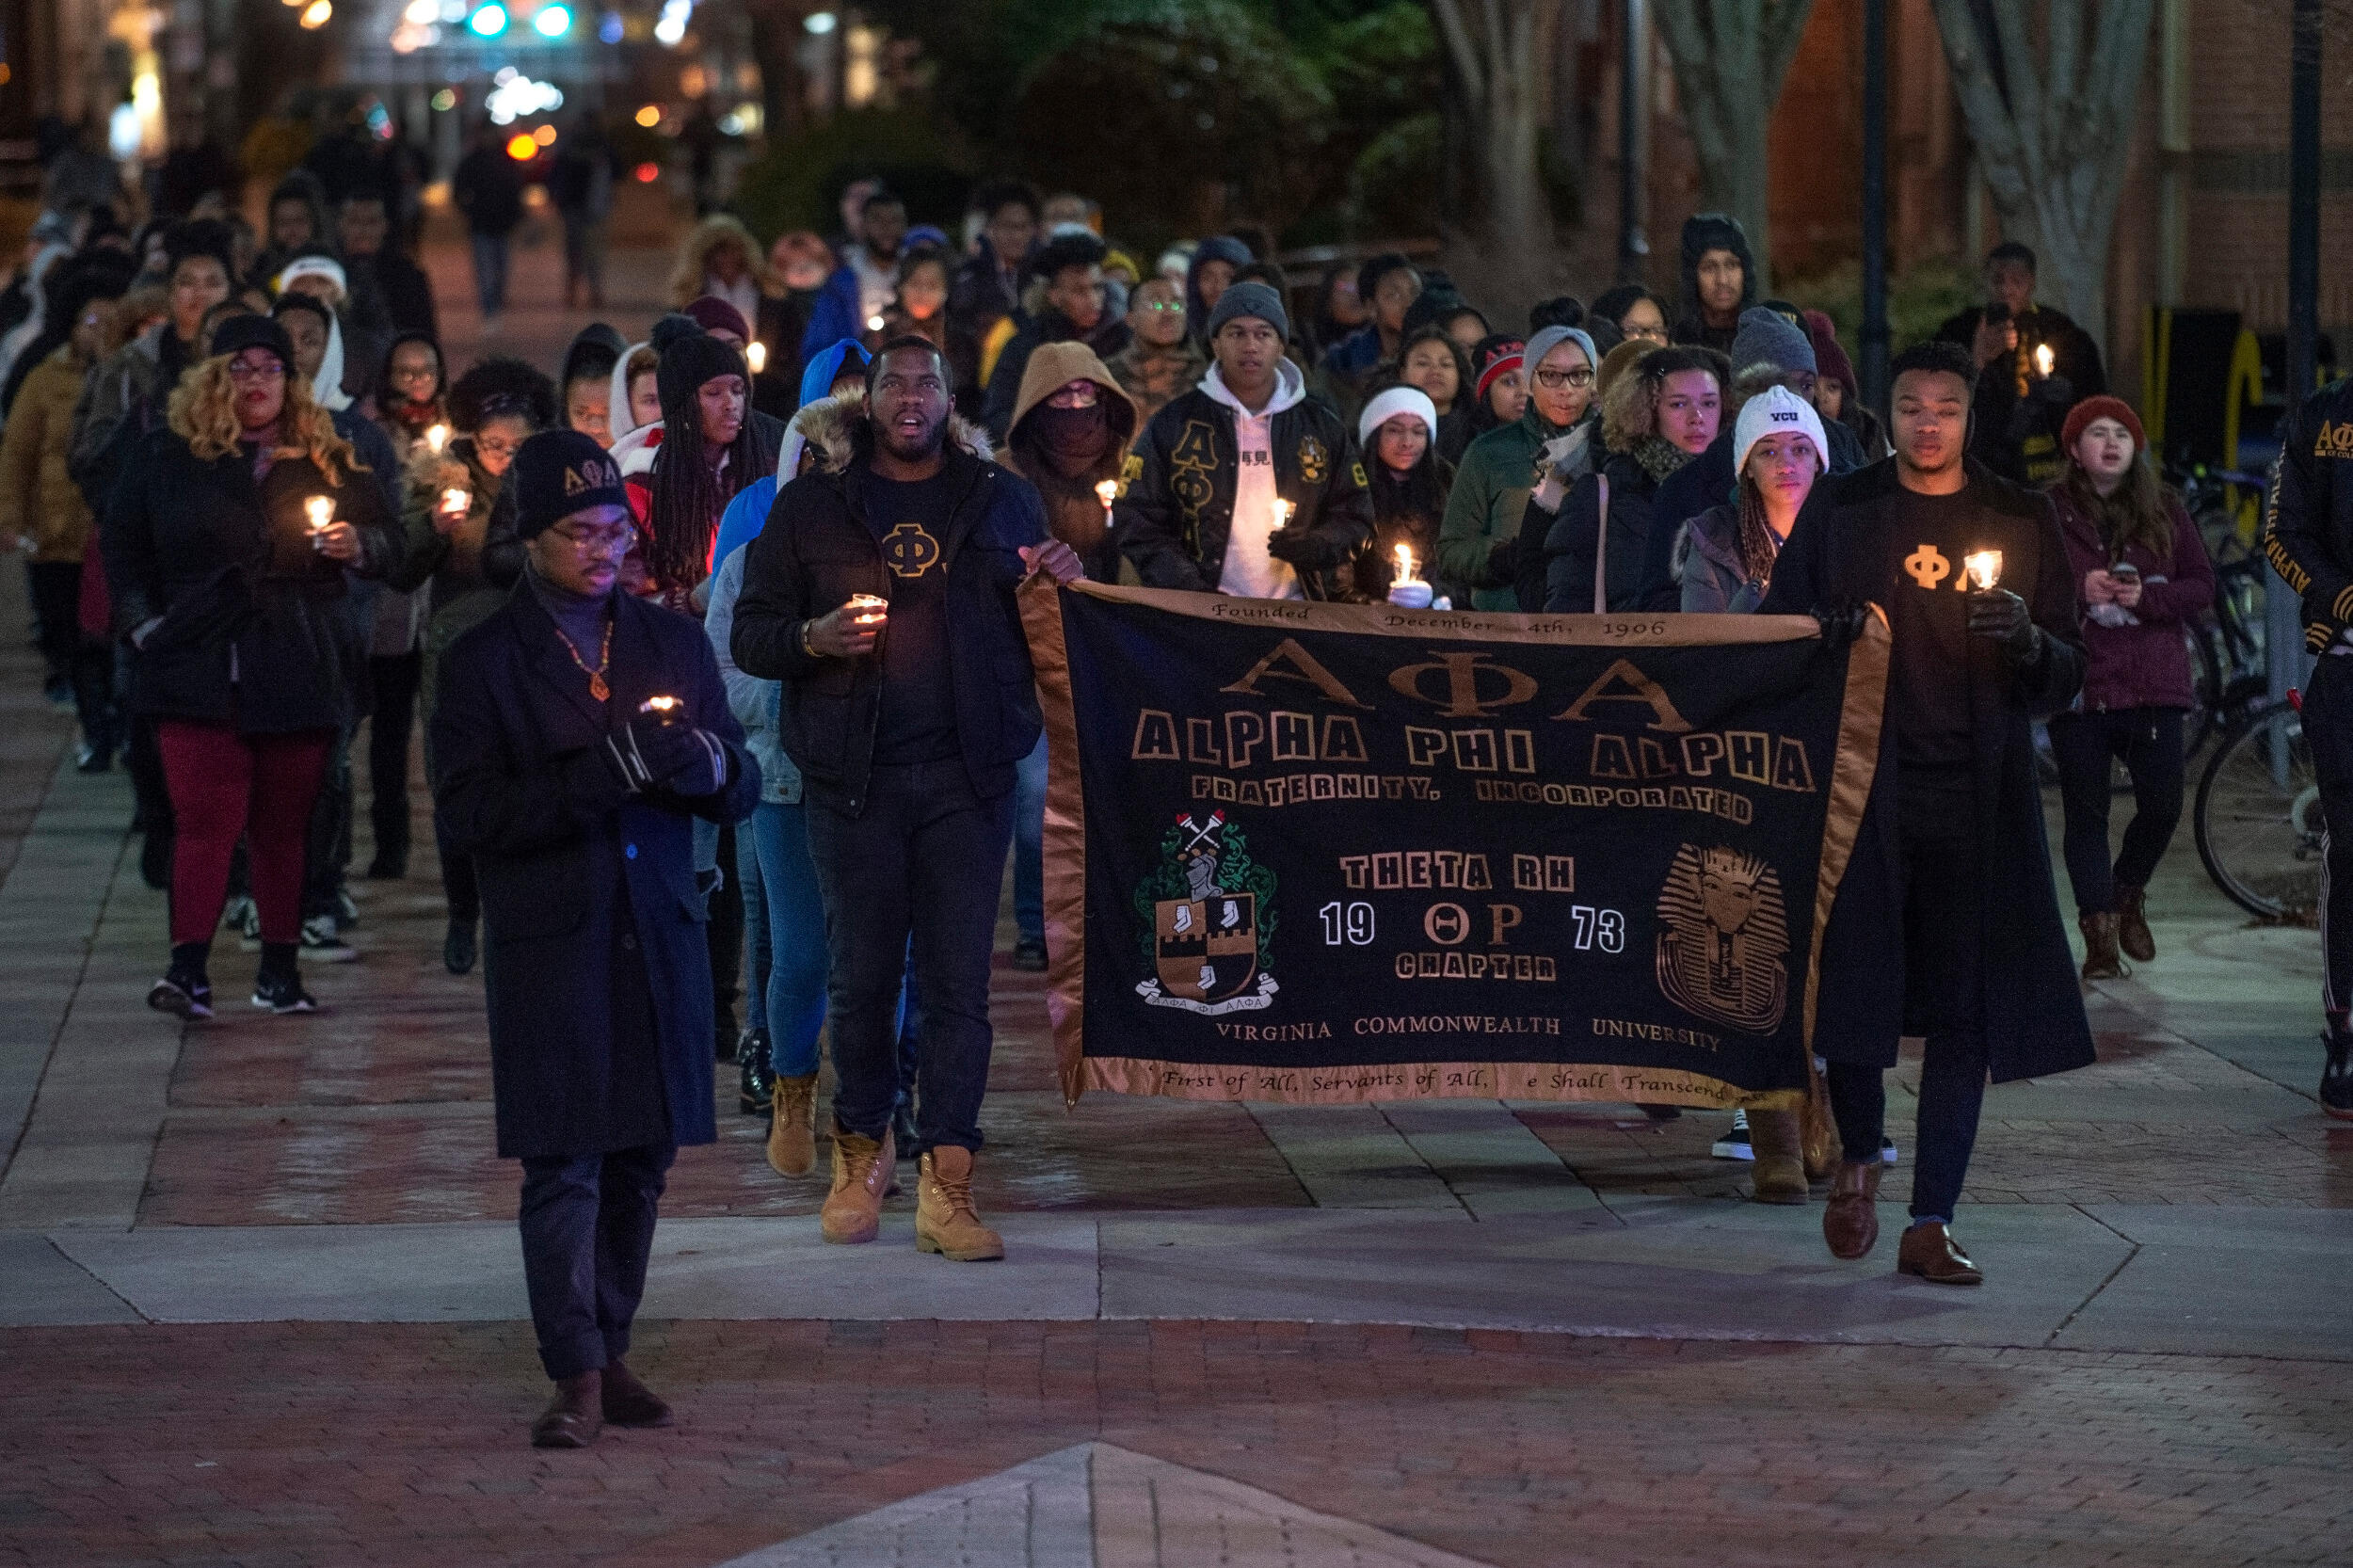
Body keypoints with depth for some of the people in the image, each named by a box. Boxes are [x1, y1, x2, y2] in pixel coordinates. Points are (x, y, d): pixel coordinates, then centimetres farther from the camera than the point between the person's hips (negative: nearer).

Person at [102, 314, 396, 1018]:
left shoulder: (325, 458, 9)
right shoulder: (169, 454, 7)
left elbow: (385, 538, 16)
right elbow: (122, 542, 15)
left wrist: (358, 545, -6)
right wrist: (142, 623, 5)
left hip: (298, 668, 2)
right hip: (199, 669, -2)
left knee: (285, 825, 6)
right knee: (207, 818, -12)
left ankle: (281, 970, 14)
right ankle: (188, 969, -15)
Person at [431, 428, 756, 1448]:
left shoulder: (674, 645, 13)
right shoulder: (485, 661, 0)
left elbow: (741, 793, 12)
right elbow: (468, 814, -8)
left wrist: (707, 763, -13)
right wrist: (598, 776, -19)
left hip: (658, 935, 4)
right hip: (548, 938, -4)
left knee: (640, 1160, 6)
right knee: (562, 1162, -9)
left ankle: (610, 1353, 15)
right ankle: (576, 1375, -10)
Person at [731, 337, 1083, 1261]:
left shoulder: (1000, 501, 13)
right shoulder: (810, 507, 10)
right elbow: (750, 635, 8)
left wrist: (1066, 586, -3)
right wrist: (815, 638, -12)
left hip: (966, 777, 0)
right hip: (853, 778, 0)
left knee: (959, 979, -5)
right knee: (862, 976, 4)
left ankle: (945, 1187, -5)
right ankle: (862, 1151, 22)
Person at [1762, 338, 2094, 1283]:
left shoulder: (2020, 522, 9)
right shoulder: (1838, 511, 8)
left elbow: (2065, 680, 9)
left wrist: (2028, 642, -13)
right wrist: (1828, 635, -10)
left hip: (1976, 790, 1)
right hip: (1861, 780, 0)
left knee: (1964, 1007, -4)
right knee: (1855, 983, -5)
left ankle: (1931, 1224, -1)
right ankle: (1859, 1157, 24)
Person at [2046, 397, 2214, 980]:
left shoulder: (2165, 510, 9)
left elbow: (2202, 587, 7)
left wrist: (2147, 597, -10)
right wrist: (2080, 590, -16)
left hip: (2154, 684, 2)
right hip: (2080, 684, -2)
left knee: (2162, 805, -4)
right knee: (2087, 812, -1)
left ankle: (2128, 894, 25)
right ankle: (2099, 936, 7)